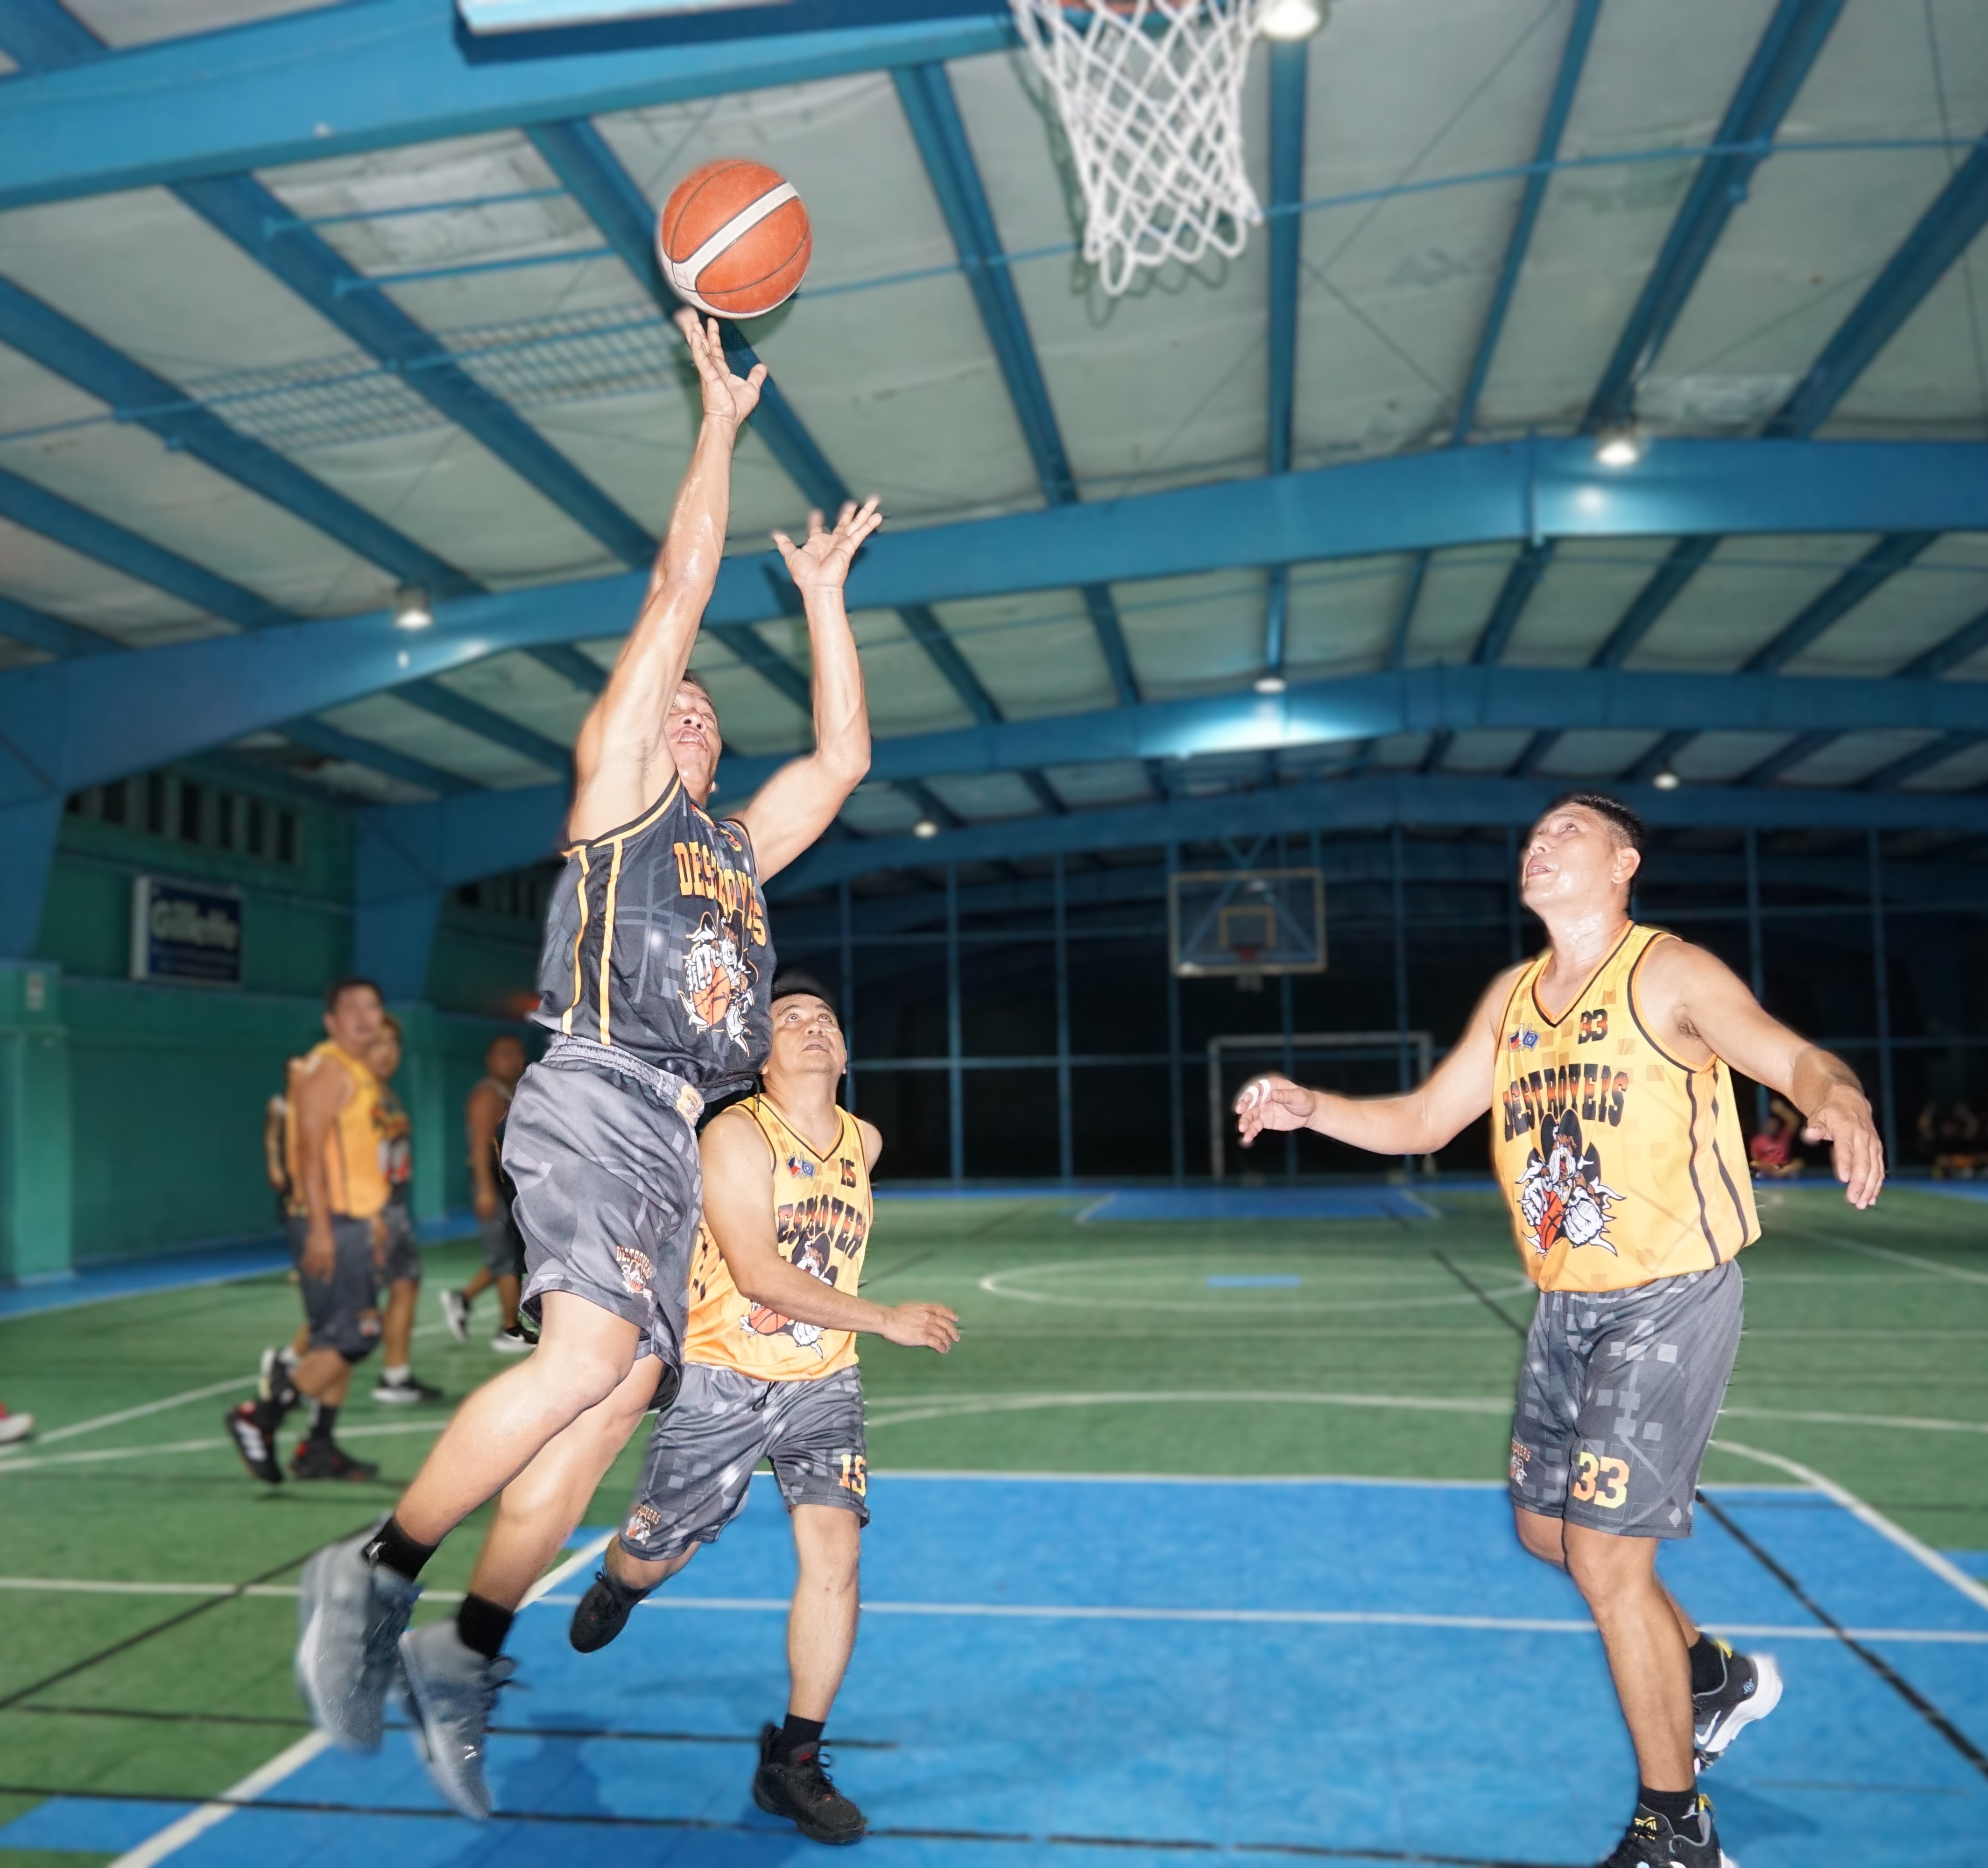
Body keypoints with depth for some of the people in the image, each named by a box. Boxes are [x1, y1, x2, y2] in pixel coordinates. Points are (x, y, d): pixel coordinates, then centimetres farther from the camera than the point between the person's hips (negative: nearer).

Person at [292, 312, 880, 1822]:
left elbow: (844, 755, 27)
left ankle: (464, 1655, 9)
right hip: (595, 1097, -7)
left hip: (673, 1134, 7)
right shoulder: (613, 787, 10)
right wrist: (721, 421, 12)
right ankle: (379, 1571, -9)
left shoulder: (737, 844, 28)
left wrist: (823, 593, 32)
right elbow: (680, 591, 6)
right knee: (589, 1355, -25)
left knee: (617, 1397, -1)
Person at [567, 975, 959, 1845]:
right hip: (722, 1381, -3)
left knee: (834, 1550, -11)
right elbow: (758, 1274, -25)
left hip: (824, 1384, 4)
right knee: (656, 1554, 11)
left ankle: (792, 1764, 5)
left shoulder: (865, 1142, 3)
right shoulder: (735, 1135, -16)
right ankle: (615, 1588, 50)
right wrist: (888, 1320, -22)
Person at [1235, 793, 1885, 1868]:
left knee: (1606, 1556, -6)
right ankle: (1716, 1679, 42)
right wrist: (1310, 1110, -2)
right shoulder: (1513, 996, 7)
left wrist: (1839, 1104, -49)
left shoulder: (1669, 975, -13)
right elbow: (1423, 1121, 11)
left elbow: (1792, 1058, -26)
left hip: (1671, 1303, -7)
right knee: (1546, 1528, 17)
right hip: (1567, 1306, 8)